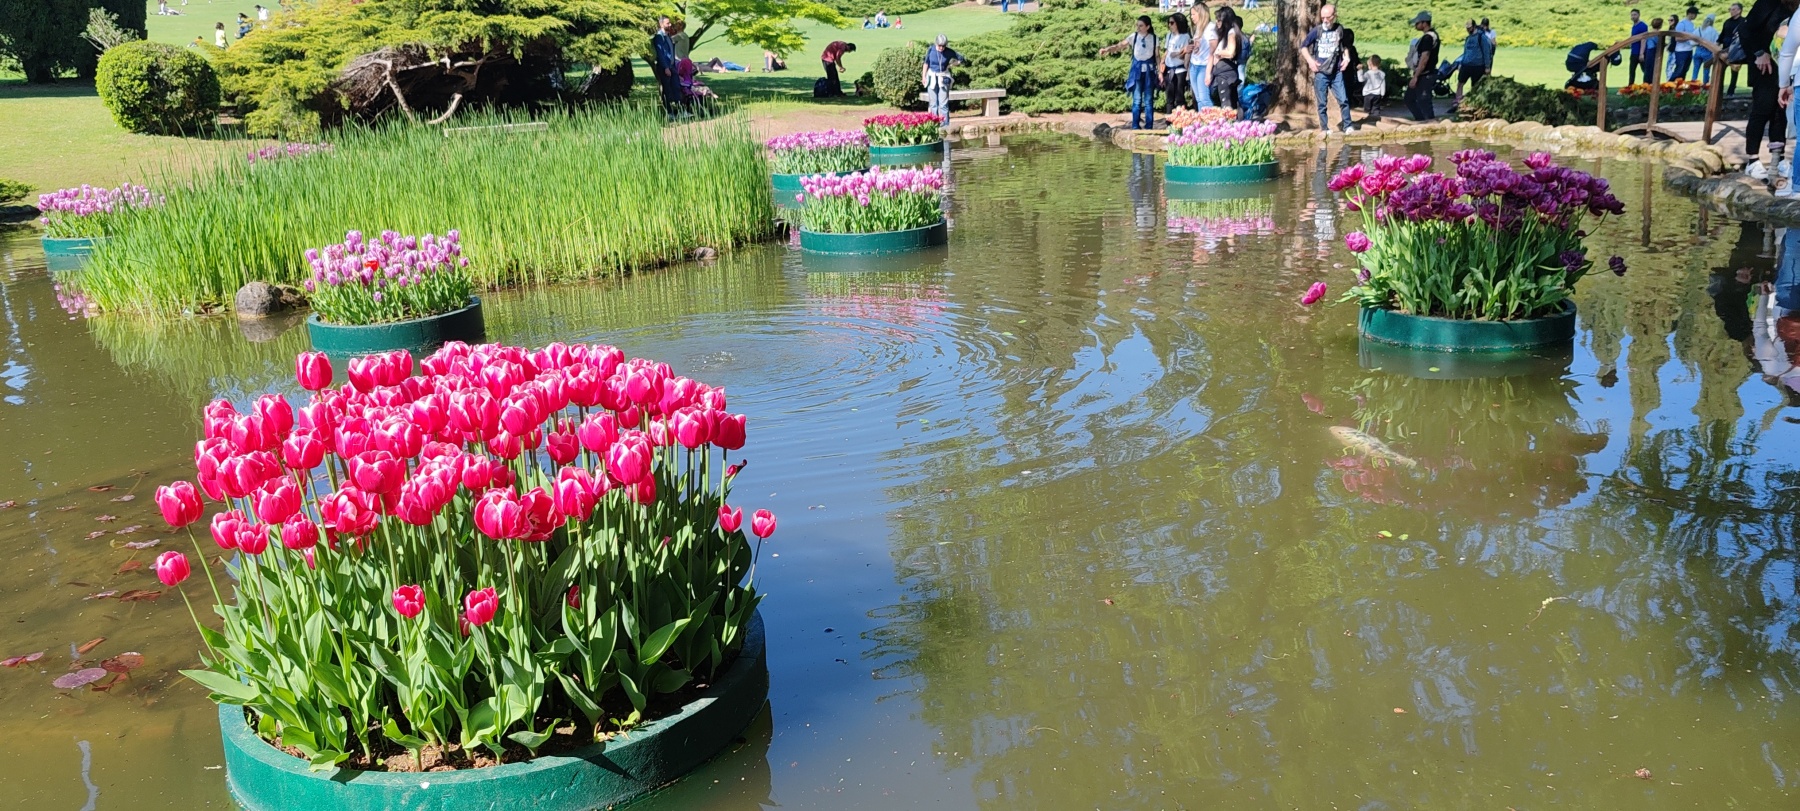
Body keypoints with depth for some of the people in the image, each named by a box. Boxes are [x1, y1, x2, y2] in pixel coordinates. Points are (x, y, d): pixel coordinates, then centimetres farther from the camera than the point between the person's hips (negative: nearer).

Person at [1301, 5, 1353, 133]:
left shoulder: (1340, 29, 2)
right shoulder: (1317, 30, -5)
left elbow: (1345, 45, 20)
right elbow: (1303, 46, 4)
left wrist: (1346, 57, 6)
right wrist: (1310, 61, -7)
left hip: (1336, 73, 1)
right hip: (1320, 73, -1)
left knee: (1343, 100, -4)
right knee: (1322, 103, 3)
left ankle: (1347, 125, 7)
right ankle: (1324, 129, 12)